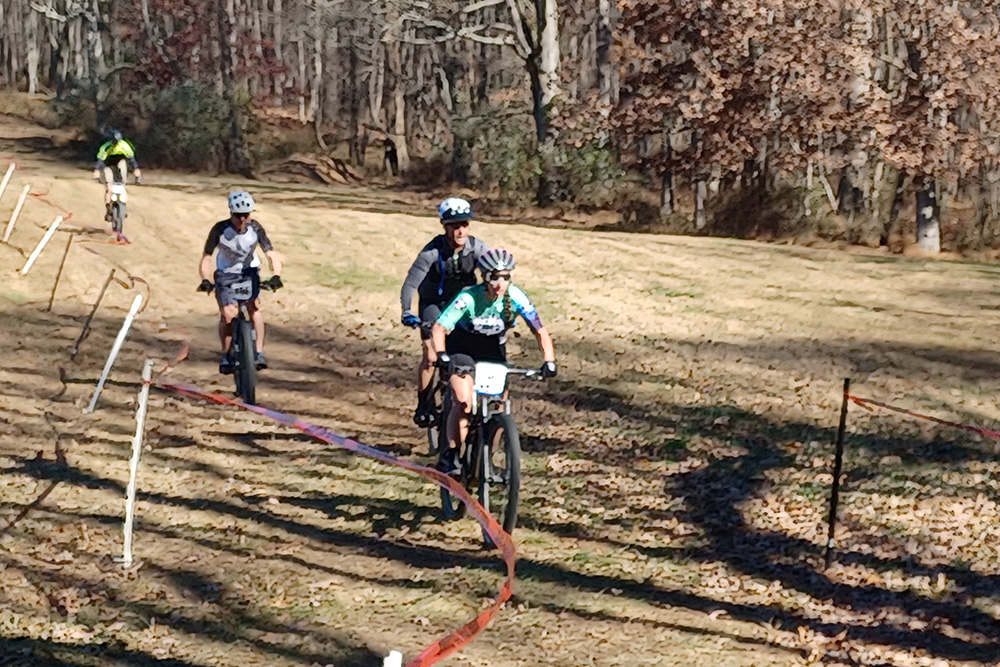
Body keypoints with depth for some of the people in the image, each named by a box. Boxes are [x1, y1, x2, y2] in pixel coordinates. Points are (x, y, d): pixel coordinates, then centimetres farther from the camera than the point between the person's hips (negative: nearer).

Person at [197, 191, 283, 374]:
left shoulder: (255, 228, -17)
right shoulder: (220, 229, -21)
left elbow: (272, 255, -18)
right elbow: (206, 257, -19)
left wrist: (276, 276, -36)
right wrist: (205, 280, -34)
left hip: (249, 272, 1)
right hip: (226, 274, -1)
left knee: (254, 306, -22)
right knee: (228, 313, -16)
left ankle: (259, 352, -20)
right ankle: (226, 355, 1)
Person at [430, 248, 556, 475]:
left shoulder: (516, 297, -23)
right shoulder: (469, 297, -30)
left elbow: (540, 331, -18)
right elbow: (439, 328, -32)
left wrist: (549, 361, -31)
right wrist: (442, 357, -48)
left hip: (493, 350, 3)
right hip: (462, 349, -3)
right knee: (464, 403, -23)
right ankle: (451, 455, -8)